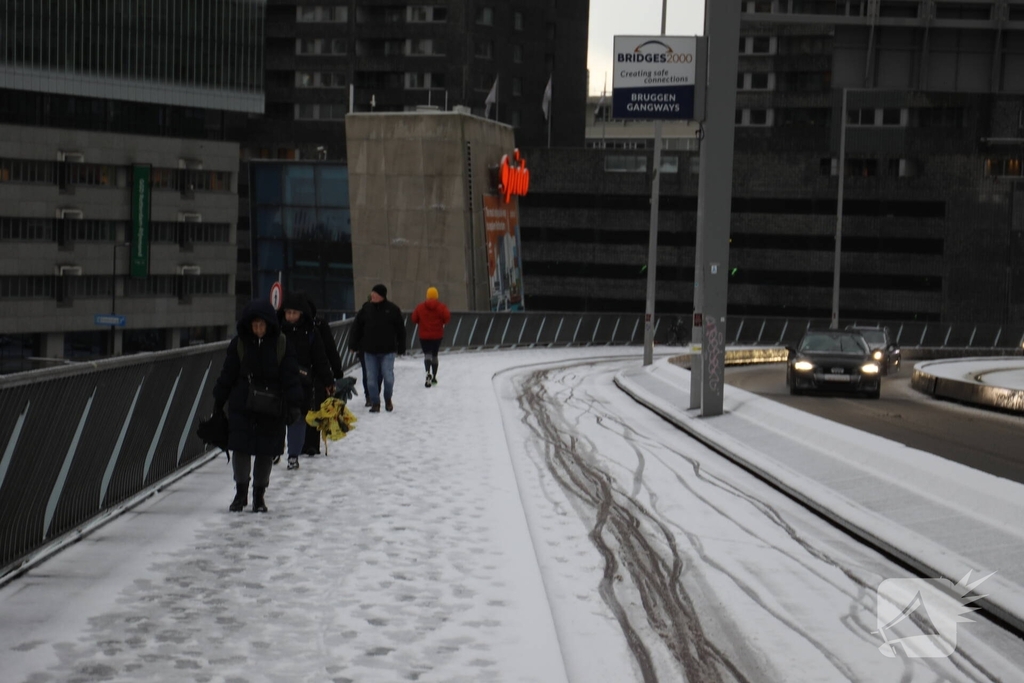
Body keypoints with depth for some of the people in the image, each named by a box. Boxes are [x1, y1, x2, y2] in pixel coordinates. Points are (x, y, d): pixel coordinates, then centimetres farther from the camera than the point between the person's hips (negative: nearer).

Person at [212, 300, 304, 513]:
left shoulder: (282, 345, -3)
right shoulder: (239, 344, 0)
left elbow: (291, 377, -2)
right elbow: (227, 376, 6)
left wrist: (294, 404, -9)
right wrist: (218, 403, 6)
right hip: (241, 406, 1)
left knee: (266, 452, 4)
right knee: (241, 449, -2)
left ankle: (259, 495, 20)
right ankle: (241, 491, 16)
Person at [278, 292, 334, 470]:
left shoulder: (310, 333, 0)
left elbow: (320, 360, 4)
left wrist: (328, 381, 2)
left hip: (302, 383, 0)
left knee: (298, 418, 4)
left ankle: (294, 455, 12)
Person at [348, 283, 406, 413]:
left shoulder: (393, 310, -4)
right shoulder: (366, 308, 1)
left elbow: (400, 330, 1)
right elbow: (357, 327, 7)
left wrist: (401, 347, 1)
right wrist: (354, 344, 4)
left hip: (387, 350, -2)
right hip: (369, 350, 2)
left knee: (388, 377, -3)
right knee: (371, 378, 2)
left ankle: (388, 400, 21)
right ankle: (375, 403, 13)